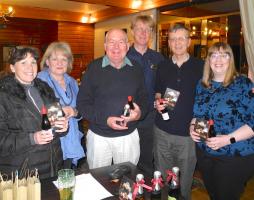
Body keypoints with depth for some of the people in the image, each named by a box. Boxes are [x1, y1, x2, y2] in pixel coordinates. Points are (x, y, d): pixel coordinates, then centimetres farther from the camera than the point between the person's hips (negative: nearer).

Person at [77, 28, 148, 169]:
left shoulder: (135, 69, 2)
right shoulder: (94, 68, -8)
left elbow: (143, 99, 9)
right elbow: (82, 103, -8)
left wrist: (139, 113, -13)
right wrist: (105, 120, -20)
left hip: (129, 136, 3)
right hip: (99, 136, -2)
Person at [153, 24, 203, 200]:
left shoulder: (200, 67, -3)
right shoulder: (163, 66, 6)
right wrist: (158, 102, -4)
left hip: (188, 132, -2)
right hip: (163, 130, 3)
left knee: (184, 179, 12)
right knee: (161, 178, 15)